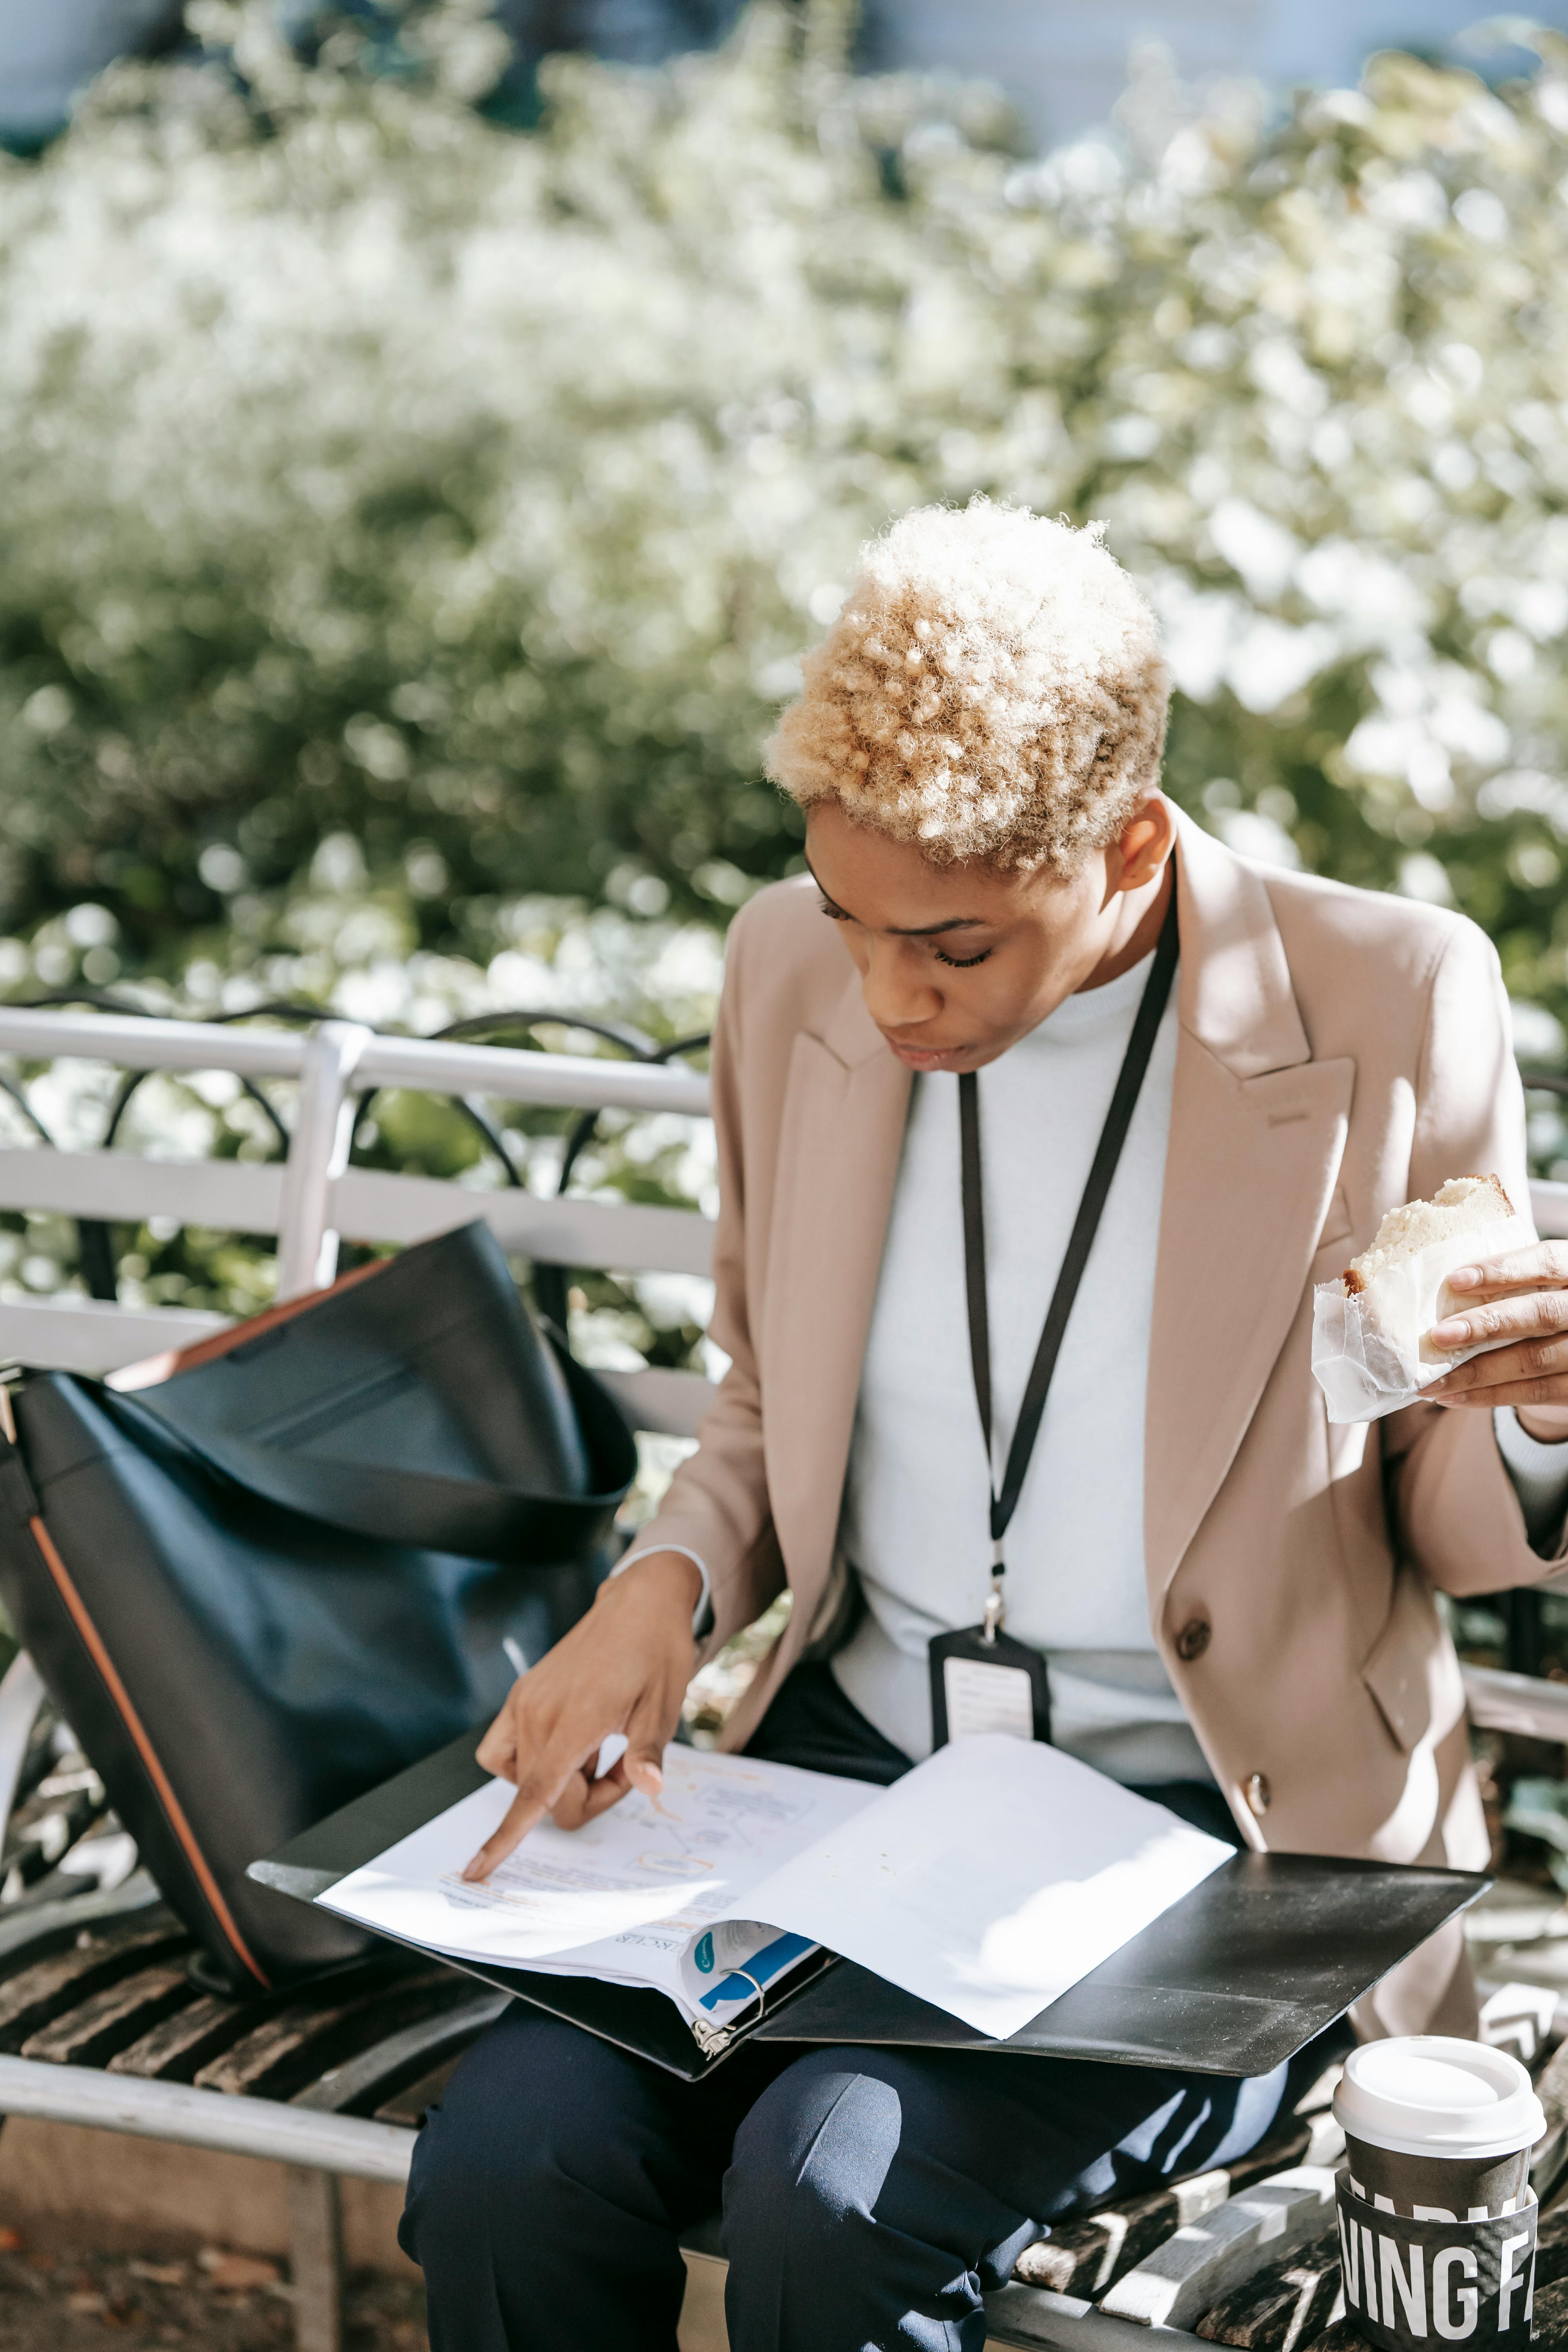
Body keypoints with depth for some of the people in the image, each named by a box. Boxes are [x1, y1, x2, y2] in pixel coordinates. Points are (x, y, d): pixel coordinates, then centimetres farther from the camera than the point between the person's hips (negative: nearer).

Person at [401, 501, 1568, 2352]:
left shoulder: (1391, 1004, -11)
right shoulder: (794, 969, 0)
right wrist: (666, 1585, -6)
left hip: (1224, 1819, -3)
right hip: (854, 1750, 4)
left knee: (833, 2194, -27)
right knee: (507, 2158, -20)